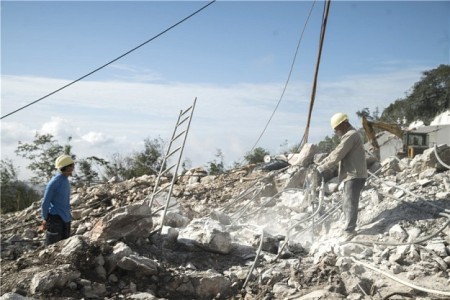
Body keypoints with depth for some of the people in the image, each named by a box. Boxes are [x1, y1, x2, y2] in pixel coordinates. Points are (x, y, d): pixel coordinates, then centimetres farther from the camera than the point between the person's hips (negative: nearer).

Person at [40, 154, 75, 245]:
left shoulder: (65, 180, 8)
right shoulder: (54, 182, -17)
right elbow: (45, 202, -13)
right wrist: (45, 220, -8)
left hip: (65, 219, 8)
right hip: (55, 218, -8)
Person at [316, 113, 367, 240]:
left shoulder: (350, 135, -16)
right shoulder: (348, 135, 19)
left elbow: (337, 155, -21)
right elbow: (335, 153, 21)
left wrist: (321, 169, -15)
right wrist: (320, 163, 14)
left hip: (355, 175, -11)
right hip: (351, 175, 11)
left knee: (350, 203, -5)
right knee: (346, 202, 15)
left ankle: (349, 230, 2)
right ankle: (348, 227, 24)